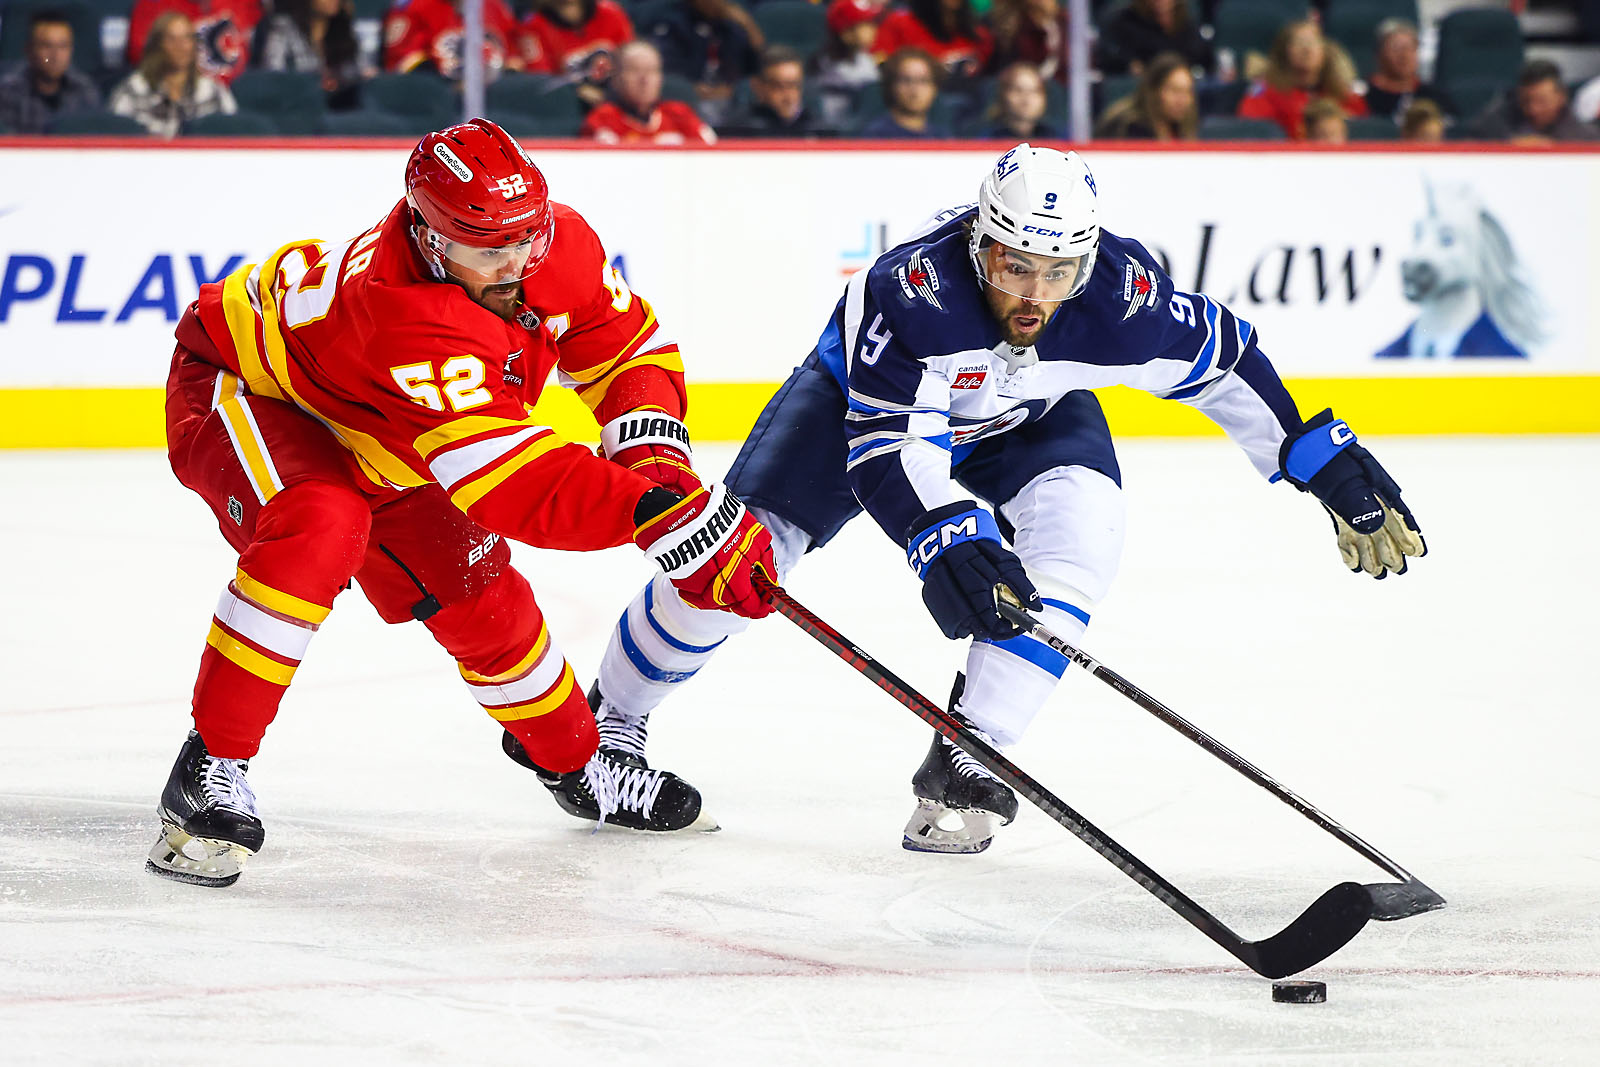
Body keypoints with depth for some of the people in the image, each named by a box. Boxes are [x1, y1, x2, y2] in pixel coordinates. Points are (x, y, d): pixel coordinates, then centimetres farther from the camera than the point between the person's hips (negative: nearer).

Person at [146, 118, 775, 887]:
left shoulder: (560, 247, -22)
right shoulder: (408, 318, -45)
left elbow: (628, 345, -2)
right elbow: (515, 485, -49)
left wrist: (652, 448, -22)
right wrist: (666, 516, -53)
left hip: (367, 434, 7)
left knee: (479, 597, 7)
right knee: (319, 532, -36)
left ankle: (574, 760, 34)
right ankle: (211, 767, -27)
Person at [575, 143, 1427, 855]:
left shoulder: (1122, 295, -32)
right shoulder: (915, 288, -42)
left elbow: (1224, 364, -14)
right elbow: (887, 448, -45)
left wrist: (1326, 462, -12)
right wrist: (946, 535, -62)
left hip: (1027, 421, 3)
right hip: (860, 396, -2)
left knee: (1079, 530, -26)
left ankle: (963, 769, -19)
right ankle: (611, 721, 12)